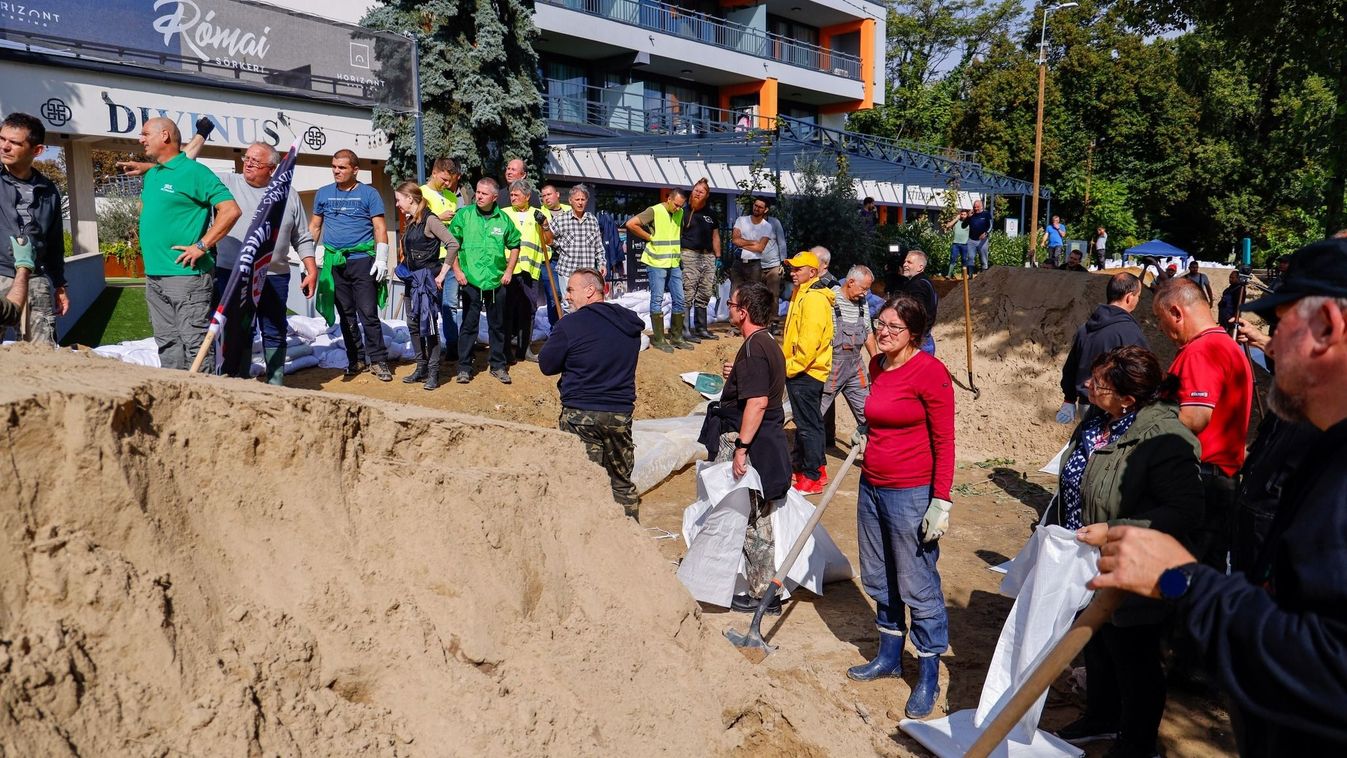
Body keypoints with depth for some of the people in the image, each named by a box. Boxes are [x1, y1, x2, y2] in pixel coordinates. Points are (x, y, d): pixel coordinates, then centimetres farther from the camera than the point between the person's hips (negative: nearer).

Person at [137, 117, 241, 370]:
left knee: (195, 343, -8)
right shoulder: (150, 175, 17)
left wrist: (201, 246, -18)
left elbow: (231, 210, -16)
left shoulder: (194, 172, -8)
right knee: (167, 342, 13)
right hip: (153, 276, 9)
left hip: (186, 275, -9)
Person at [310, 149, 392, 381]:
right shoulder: (323, 193, 12)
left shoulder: (369, 194, 2)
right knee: (346, 314, 9)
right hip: (334, 263, 4)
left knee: (368, 313, -7)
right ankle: (355, 360, 17)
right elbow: (314, 226, 17)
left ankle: (378, 361, -2)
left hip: (362, 260, -4)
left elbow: (380, 228, -2)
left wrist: (381, 259, -11)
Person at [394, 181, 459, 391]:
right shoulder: (410, 221, 12)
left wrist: (442, 273, -18)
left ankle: (433, 373, 2)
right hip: (411, 279, 8)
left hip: (427, 278, -8)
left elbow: (453, 245, -20)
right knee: (413, 325, 11)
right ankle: (421, 367, 21)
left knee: (428, 325, -5)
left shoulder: (430, 220, -12)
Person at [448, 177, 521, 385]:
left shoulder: (504, 220, 2)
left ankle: (498, 365, 22)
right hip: (470, 281, -2)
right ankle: (464, 367, 10)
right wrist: (457, 270, -4)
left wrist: (509, 271, 6)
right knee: (469, 325, 1)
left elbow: (515, 246, 14)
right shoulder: (464, 216, -2)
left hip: (497, 282, 2)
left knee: (497, 325, 11)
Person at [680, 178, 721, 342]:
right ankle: (685, 330, -7)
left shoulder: (711, 214, 16)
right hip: (690, 255, -6)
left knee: (704, 295, 9)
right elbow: (676, 234, -2)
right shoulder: (684, 211, 0)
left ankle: (701, 328, 17)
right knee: (687, 294, -10)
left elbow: (715, 236, 22)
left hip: (708, 256, 6)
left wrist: (718, 257, 16)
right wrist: (677, 255, -10)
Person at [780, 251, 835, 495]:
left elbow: (809, 341, -24)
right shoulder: (801, 294, 15)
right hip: (798, 371, 10)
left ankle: (812, 478, 3)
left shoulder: (814, 299, -18)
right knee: (807, 422, 17)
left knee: (808, 424, -4)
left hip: (805, 373, -10)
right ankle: (815, 468, 27)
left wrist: (791, 367, -17)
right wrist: (789, 364, 18)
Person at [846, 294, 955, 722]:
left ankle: (928, 676, 17)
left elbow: (944, 441, -15)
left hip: (911, 493, -8)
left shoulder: (930, 372, -15)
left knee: (918, 585, 1)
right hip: (871, 486, 8)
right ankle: (889, 657, 36)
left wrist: (941, 501, -17)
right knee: (878, 579, 18)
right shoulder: (877, 367, 7)